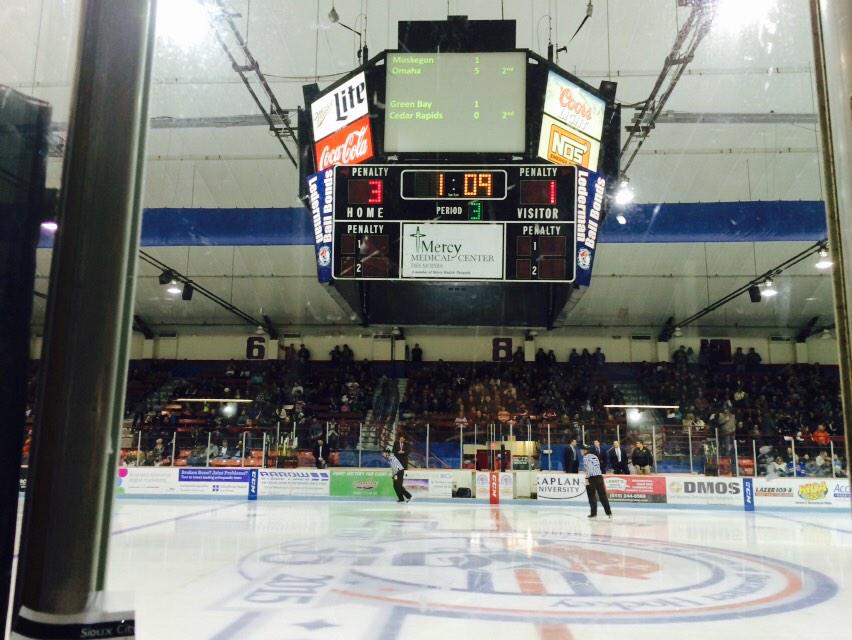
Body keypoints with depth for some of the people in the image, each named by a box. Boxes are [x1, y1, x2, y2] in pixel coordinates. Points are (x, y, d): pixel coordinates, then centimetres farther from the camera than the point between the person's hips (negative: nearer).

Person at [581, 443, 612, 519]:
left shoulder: (586, 457, -4)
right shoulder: (595, 456, 18)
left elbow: (587, 468, -15)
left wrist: (586, 479, -16)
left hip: (591, 478, -6)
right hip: (599, 477, 6)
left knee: (592, 496, 4)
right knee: (603, 495, 7)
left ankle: (594, 513, 6)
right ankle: (609, 512, 4)